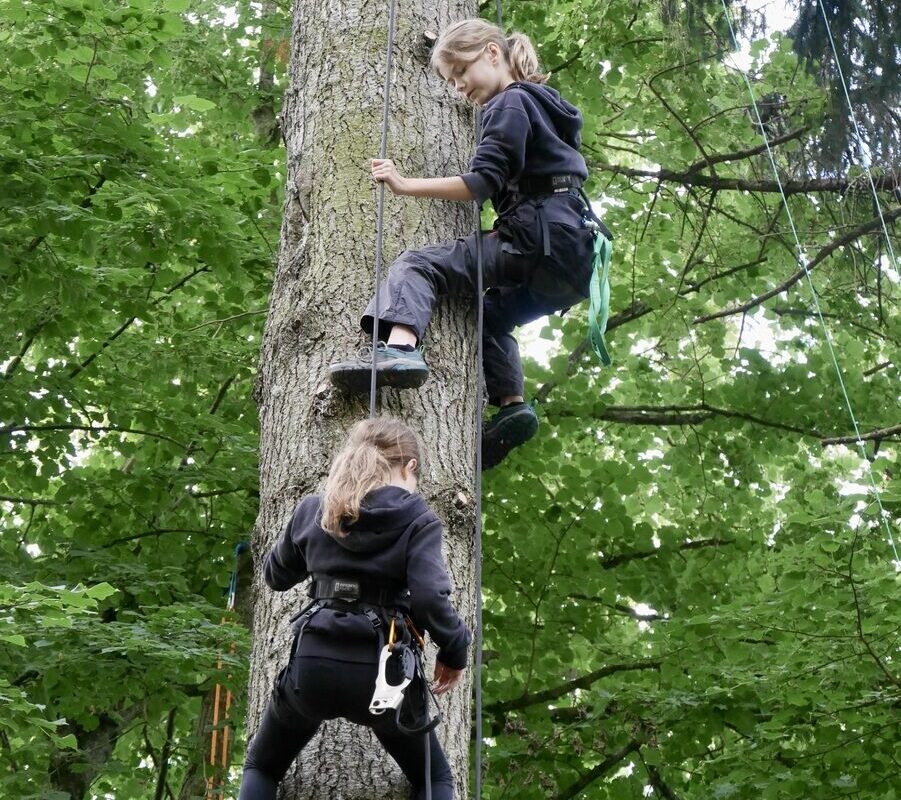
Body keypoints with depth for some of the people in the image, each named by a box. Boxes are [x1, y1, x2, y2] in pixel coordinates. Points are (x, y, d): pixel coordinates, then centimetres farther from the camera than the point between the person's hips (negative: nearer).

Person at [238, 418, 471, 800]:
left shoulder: (313, 510, 9)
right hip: (381, 671, -2)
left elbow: (275, 576, 24)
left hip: (313, 665, 2)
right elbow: (429, 599, -16)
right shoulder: (418, 519, -2)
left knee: (261, 768, 25)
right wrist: (455, 651, 0)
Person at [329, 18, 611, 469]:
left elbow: (484, 182, -14)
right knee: (491, 314, 30)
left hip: (542, 239, -10)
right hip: (575, 257, 10)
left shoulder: (510, 103, -1)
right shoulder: (542, 105, 29)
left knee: (417, 266, -15)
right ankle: (511, 405, 13)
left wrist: (405, 186, -15)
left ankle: (400, 348, -41)